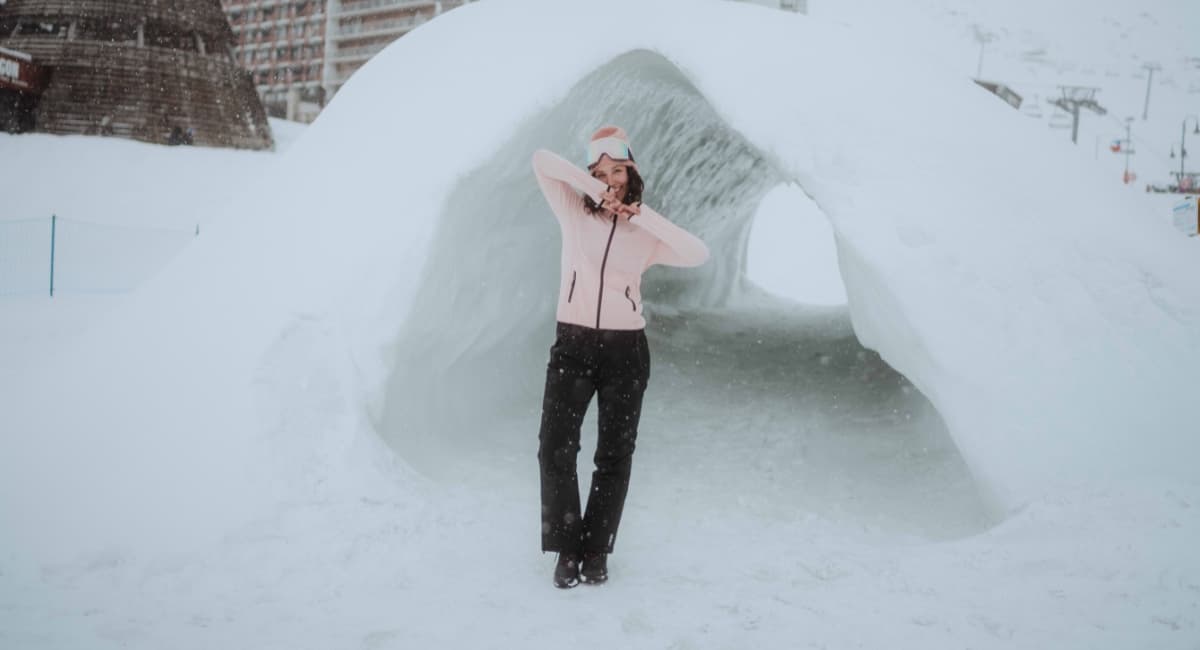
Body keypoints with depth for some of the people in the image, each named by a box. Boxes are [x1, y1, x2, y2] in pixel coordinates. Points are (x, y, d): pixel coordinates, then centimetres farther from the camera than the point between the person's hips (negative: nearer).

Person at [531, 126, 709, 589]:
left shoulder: (645, 234, 6)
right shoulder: (574, 213, 3)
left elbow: (699, 255, -11)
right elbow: (541, 161, -9)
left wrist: (644, 215, -12)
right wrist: (591, 188, -14)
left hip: (625, 348, 1)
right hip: (572, 344, -1)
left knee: (614, 455, 7)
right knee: (555, 449, -8)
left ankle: (596, 551, 19)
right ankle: (567, 550, 5)